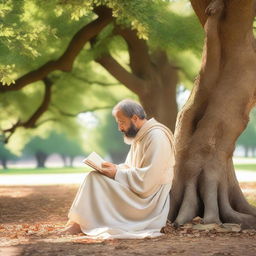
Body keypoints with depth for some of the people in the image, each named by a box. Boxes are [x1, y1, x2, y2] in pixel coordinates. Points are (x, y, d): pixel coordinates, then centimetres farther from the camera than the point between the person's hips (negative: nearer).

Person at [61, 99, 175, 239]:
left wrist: (117, 173, -15)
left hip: (149, 200, -10)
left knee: (95, 179, -16)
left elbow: (146, 180, -23)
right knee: (95, 177, 1)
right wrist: (116, 168, 0)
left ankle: (80, 225, -10)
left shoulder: (156, 137, -17)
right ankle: (78, 223, -10)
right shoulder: (140, 136, 13)